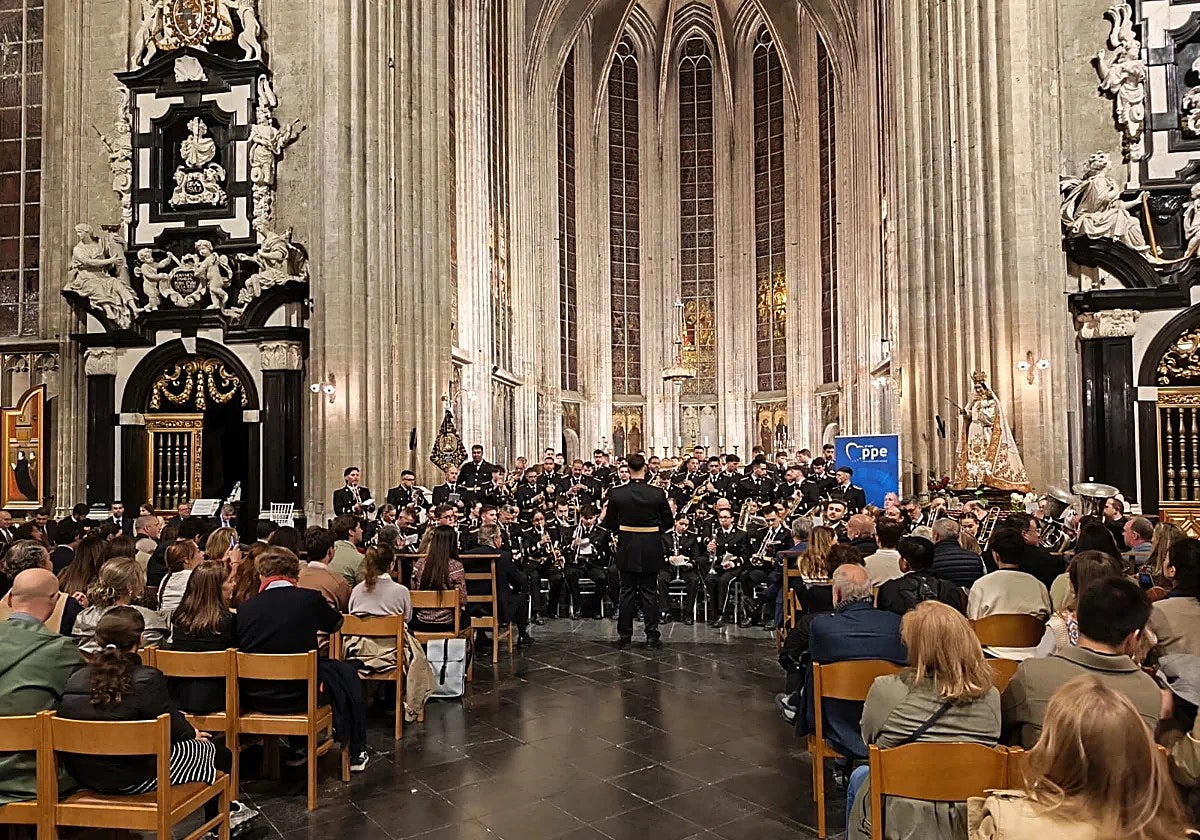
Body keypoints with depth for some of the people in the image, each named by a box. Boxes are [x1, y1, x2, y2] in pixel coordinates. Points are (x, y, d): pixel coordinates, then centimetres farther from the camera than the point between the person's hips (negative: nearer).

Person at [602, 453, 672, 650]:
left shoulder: (616, 494, -10)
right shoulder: (658, 493, -10)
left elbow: (610, 524, -2)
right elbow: (667, 523, -2)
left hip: (627, 548, 0)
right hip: (651, 548, 0)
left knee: (627, 592, 10)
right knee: (649, 593, 8)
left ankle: (625, 636, 16)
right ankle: (652, 637, 11)